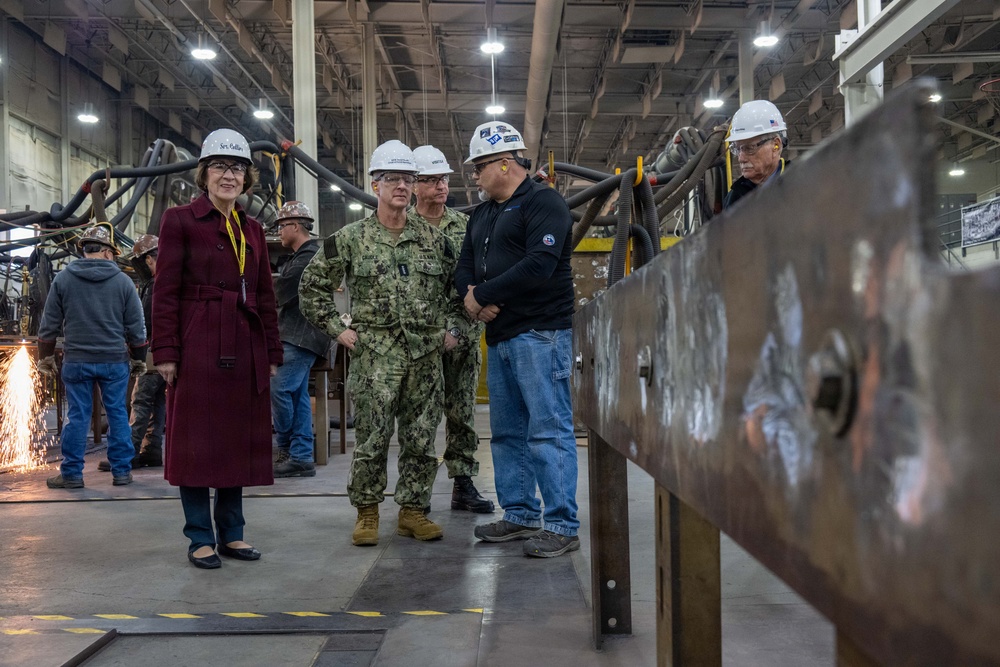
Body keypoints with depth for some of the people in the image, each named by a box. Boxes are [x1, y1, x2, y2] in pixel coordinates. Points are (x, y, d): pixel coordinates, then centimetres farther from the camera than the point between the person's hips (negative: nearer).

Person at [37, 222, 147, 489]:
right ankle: (121, 471, 12)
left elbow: (49, 324, 4)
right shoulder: (123, 281, -2)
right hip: (115, 360, -1)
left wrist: (46, 357, 15)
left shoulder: (63, 279, 0)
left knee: (77, 415, 6)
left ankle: (72, 473, 11)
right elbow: (136, 327, 1)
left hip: (76, 361, 1)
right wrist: (138, 358, 12)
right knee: (117, 413, 8)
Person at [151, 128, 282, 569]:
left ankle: (232, 533, 20)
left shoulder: (252, 230, 15)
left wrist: (272, 353, 11)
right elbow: (165, 292, -5)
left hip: (245, 349, 5)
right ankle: (200, 538, 12)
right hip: (199, 346, -5)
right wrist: (165, 351, -11)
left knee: (239, 440, 9)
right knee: (197, 441, 2)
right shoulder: (180, 220, 0)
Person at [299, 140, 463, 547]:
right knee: (372, 438, -1)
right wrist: (337, 328, -1)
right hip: (374, 356, -3)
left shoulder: (434, 240, 9)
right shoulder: (350, 239, 1)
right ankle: (366, 513, 14)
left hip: (426, 356, 3)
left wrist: (452, 327, 9)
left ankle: (413, 510, 19)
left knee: (421, 439, 6)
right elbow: (312, 287, 6)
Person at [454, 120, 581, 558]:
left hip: (539, 333, -9)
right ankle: (520, 515, 23)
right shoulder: (482, 215, 21)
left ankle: (562, 526, -2)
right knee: (507, 431, 13)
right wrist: (473, 298, -7)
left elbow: (538, 266, -20)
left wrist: (481, 295, -13)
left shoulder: (543, 203, -7)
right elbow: (464, 268, 17)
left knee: (549, 431, -7)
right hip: (499, 337, 9)